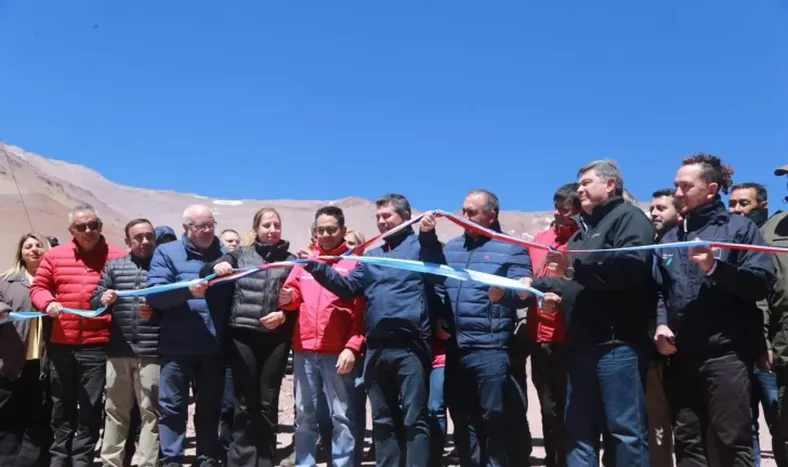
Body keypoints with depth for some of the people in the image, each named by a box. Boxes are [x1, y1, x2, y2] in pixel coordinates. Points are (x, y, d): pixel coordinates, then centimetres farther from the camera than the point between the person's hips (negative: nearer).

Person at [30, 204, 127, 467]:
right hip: (61, 344, 3)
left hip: (98, 345, -2)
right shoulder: (54, 256, 9)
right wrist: (48, 303, -9)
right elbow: (38, 287, 11)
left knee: (90, 409, 3)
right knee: (62, 407, 12)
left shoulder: (118, 257, 1)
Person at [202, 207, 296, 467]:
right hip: (242, 335, 0)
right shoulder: (241, 254, 10)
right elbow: (206, 272, 1)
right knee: (245, 403, 1)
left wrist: (284, 315, -11)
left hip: (276, 338, 1)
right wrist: (216, 267, -22)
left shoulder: (290, 260, 11)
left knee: (268, 403, 5)